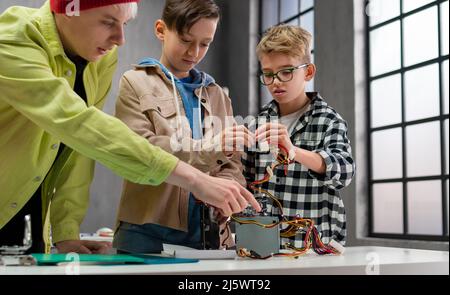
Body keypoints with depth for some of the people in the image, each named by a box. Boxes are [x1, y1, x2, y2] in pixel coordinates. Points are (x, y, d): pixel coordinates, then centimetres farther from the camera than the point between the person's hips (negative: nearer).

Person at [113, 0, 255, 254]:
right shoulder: (136, 83, 3)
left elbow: (233, 164, 12)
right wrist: (208, 148, -23)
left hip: (207, 234, 4)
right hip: (147, 233, -3)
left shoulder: (217, 94, 15)